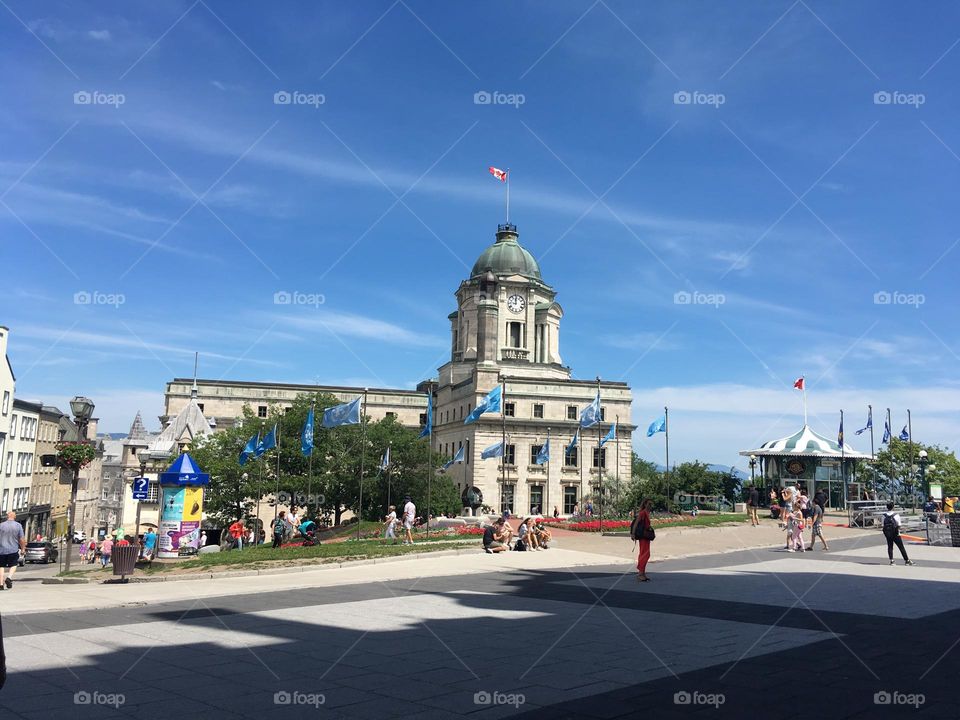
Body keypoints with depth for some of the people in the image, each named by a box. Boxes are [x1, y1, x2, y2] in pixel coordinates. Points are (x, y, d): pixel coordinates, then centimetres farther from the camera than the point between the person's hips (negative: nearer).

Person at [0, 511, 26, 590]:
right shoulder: (18, 525, -3)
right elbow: (22, 539, -3)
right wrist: (22, 548, 11)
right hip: (13, 550, 0)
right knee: (13, 565, 14)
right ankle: (9, 578, -10)